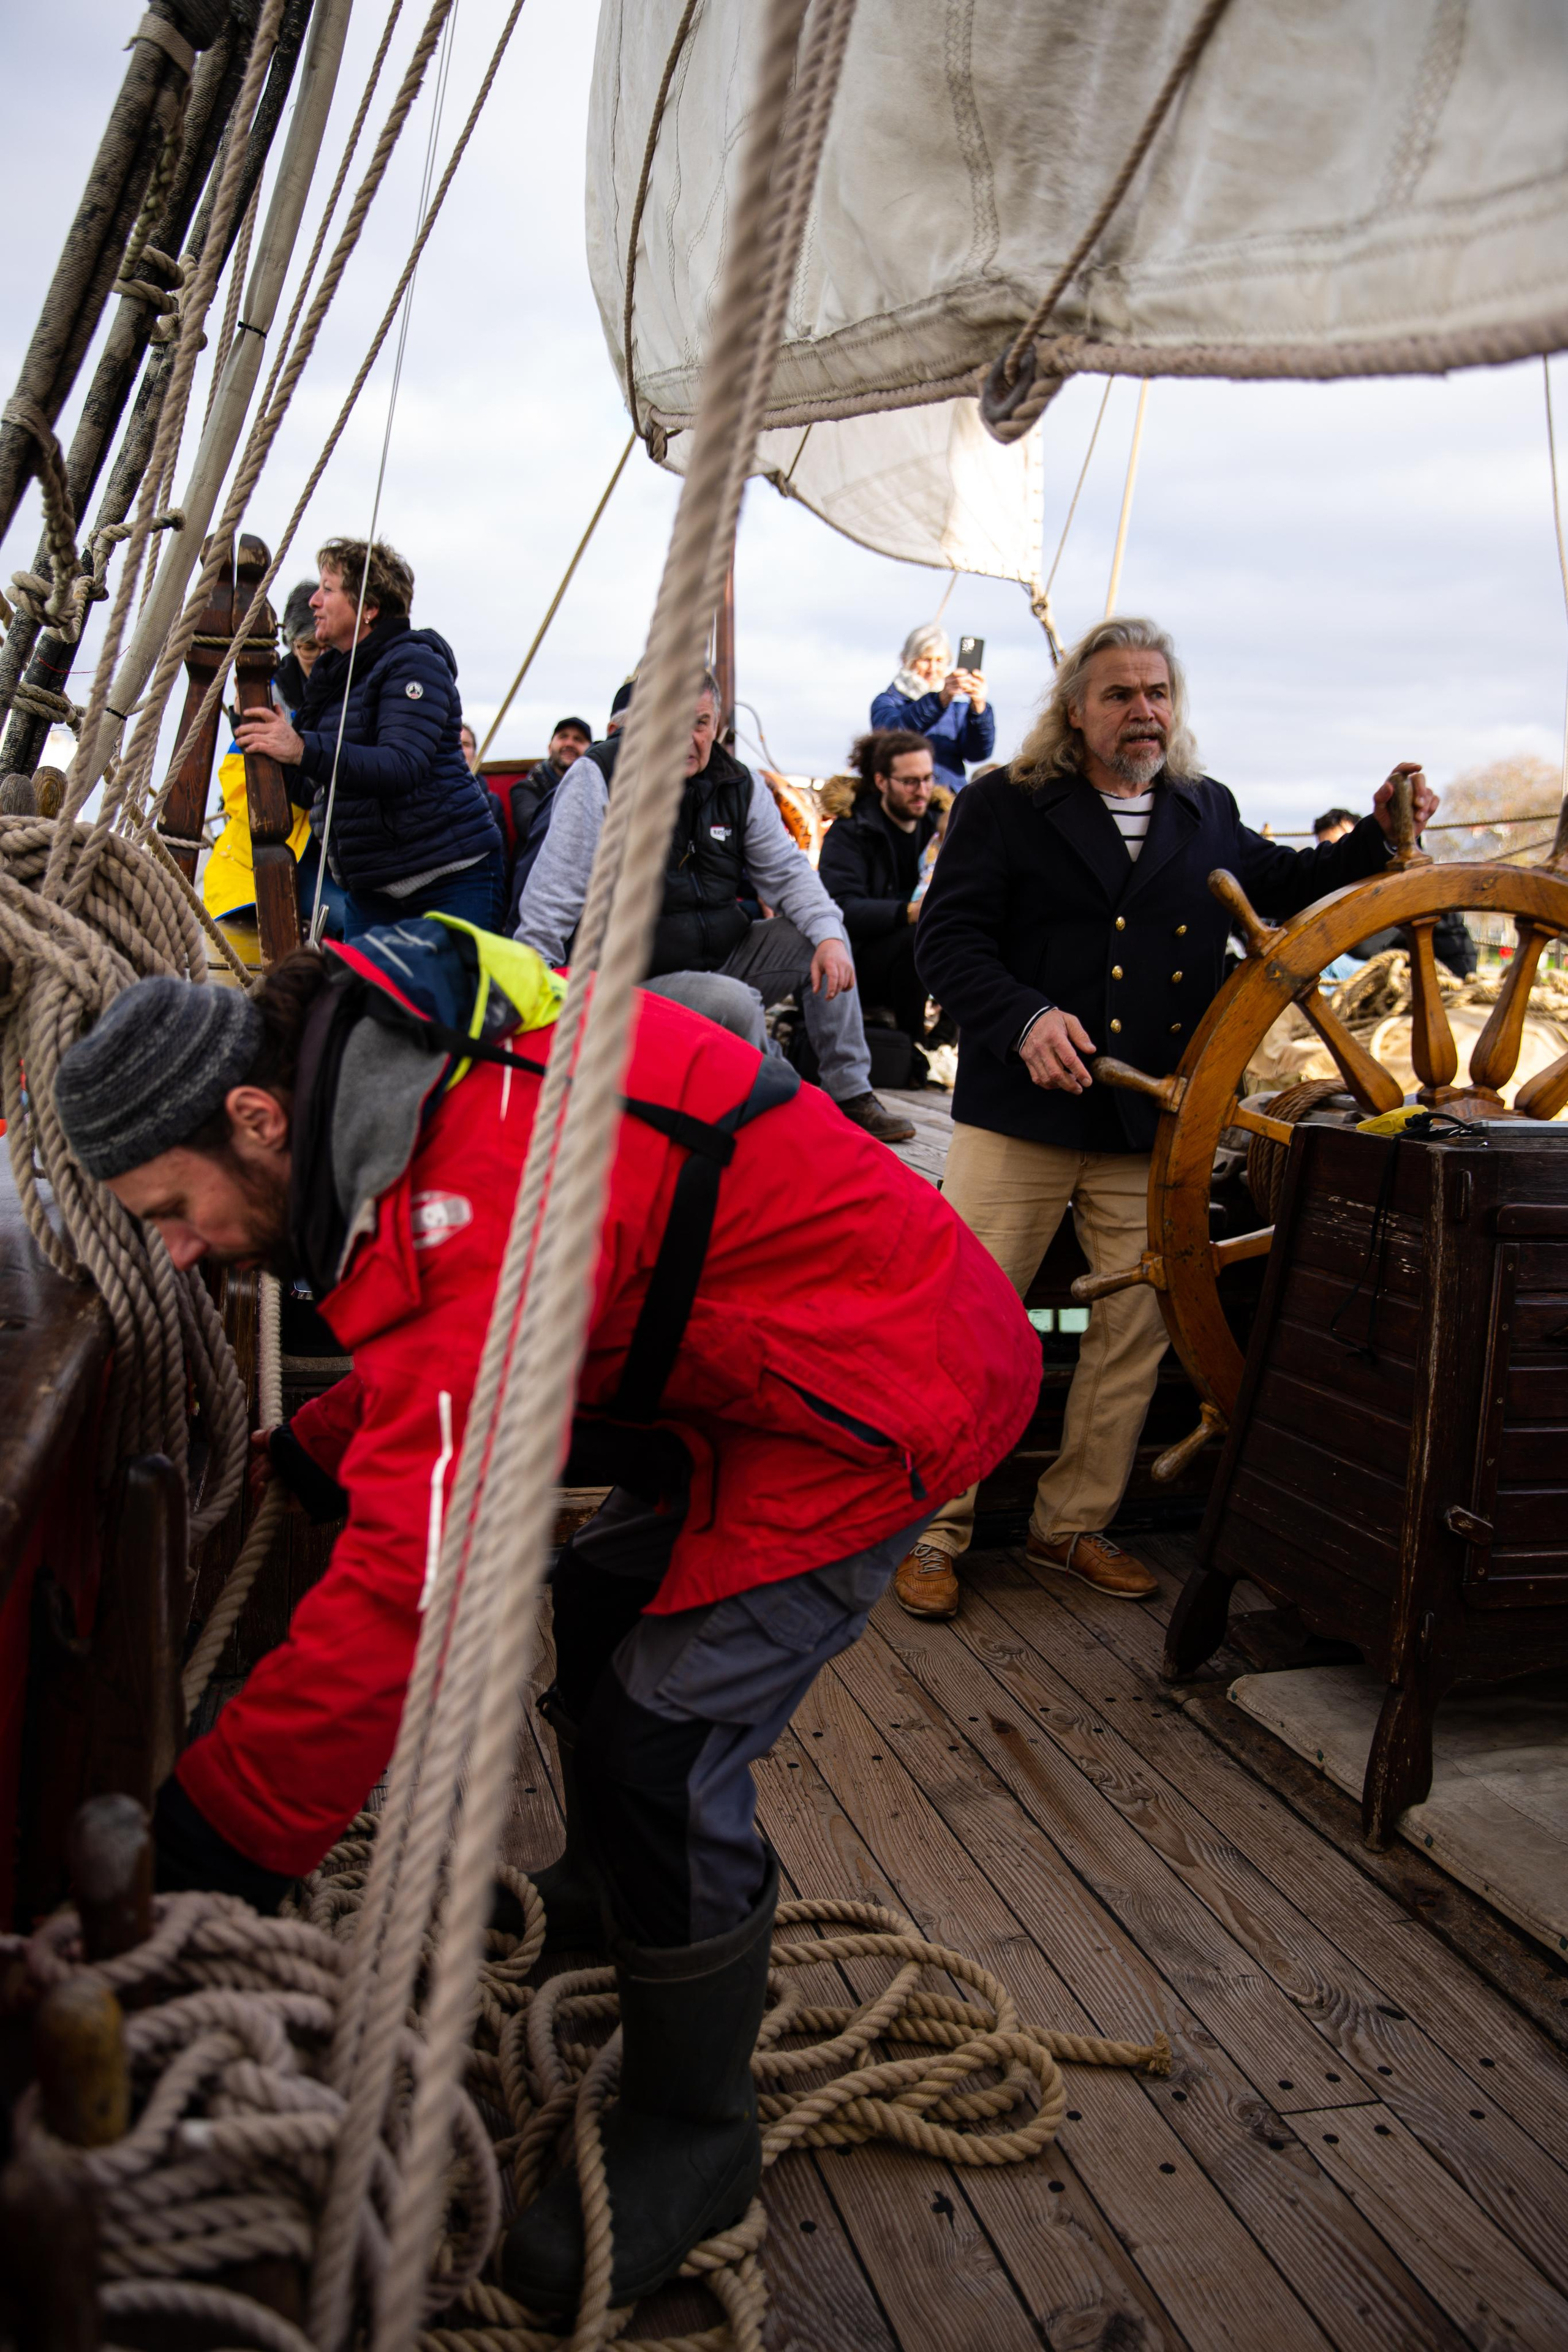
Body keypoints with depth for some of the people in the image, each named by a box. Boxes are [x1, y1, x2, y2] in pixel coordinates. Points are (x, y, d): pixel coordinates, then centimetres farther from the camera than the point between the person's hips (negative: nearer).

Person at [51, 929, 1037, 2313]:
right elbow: (435, 1368, 18)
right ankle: (616, 1896, 48)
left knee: (658, 1740, -9)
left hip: (885, 1390, -10)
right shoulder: (415, 1089, 1)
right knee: (595, 1615, 21)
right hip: (771, 1368, 10)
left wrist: (210, 1851, -28)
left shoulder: (482, 1187, -33)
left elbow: (416, 1578, -36)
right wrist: (294, 1462, 12)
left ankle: (693, 2144, 15)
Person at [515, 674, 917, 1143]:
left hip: (722, 957, 7)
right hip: (640, 978, -7)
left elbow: (787, 871, 11)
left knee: (820, 940, -3)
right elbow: (550, 902, -13)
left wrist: (829, 936, -9)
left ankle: (851, 1096, 5)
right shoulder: (597, 779, -10)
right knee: (736, 1003, -32)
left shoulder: (740, 785, 5)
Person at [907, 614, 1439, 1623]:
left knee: (1139, 1330, 10)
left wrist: (1379, 836, 11)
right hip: (1021, 1119, -4)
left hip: (1154, 1128, 5)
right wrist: (1025, 1018, -23)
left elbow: (1288, 886, 28)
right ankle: (932, 1532, 14)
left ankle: (1075, 1523, 27)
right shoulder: (1004, 807, 1)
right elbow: (948, 937, -7)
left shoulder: (1208, 814, 15)